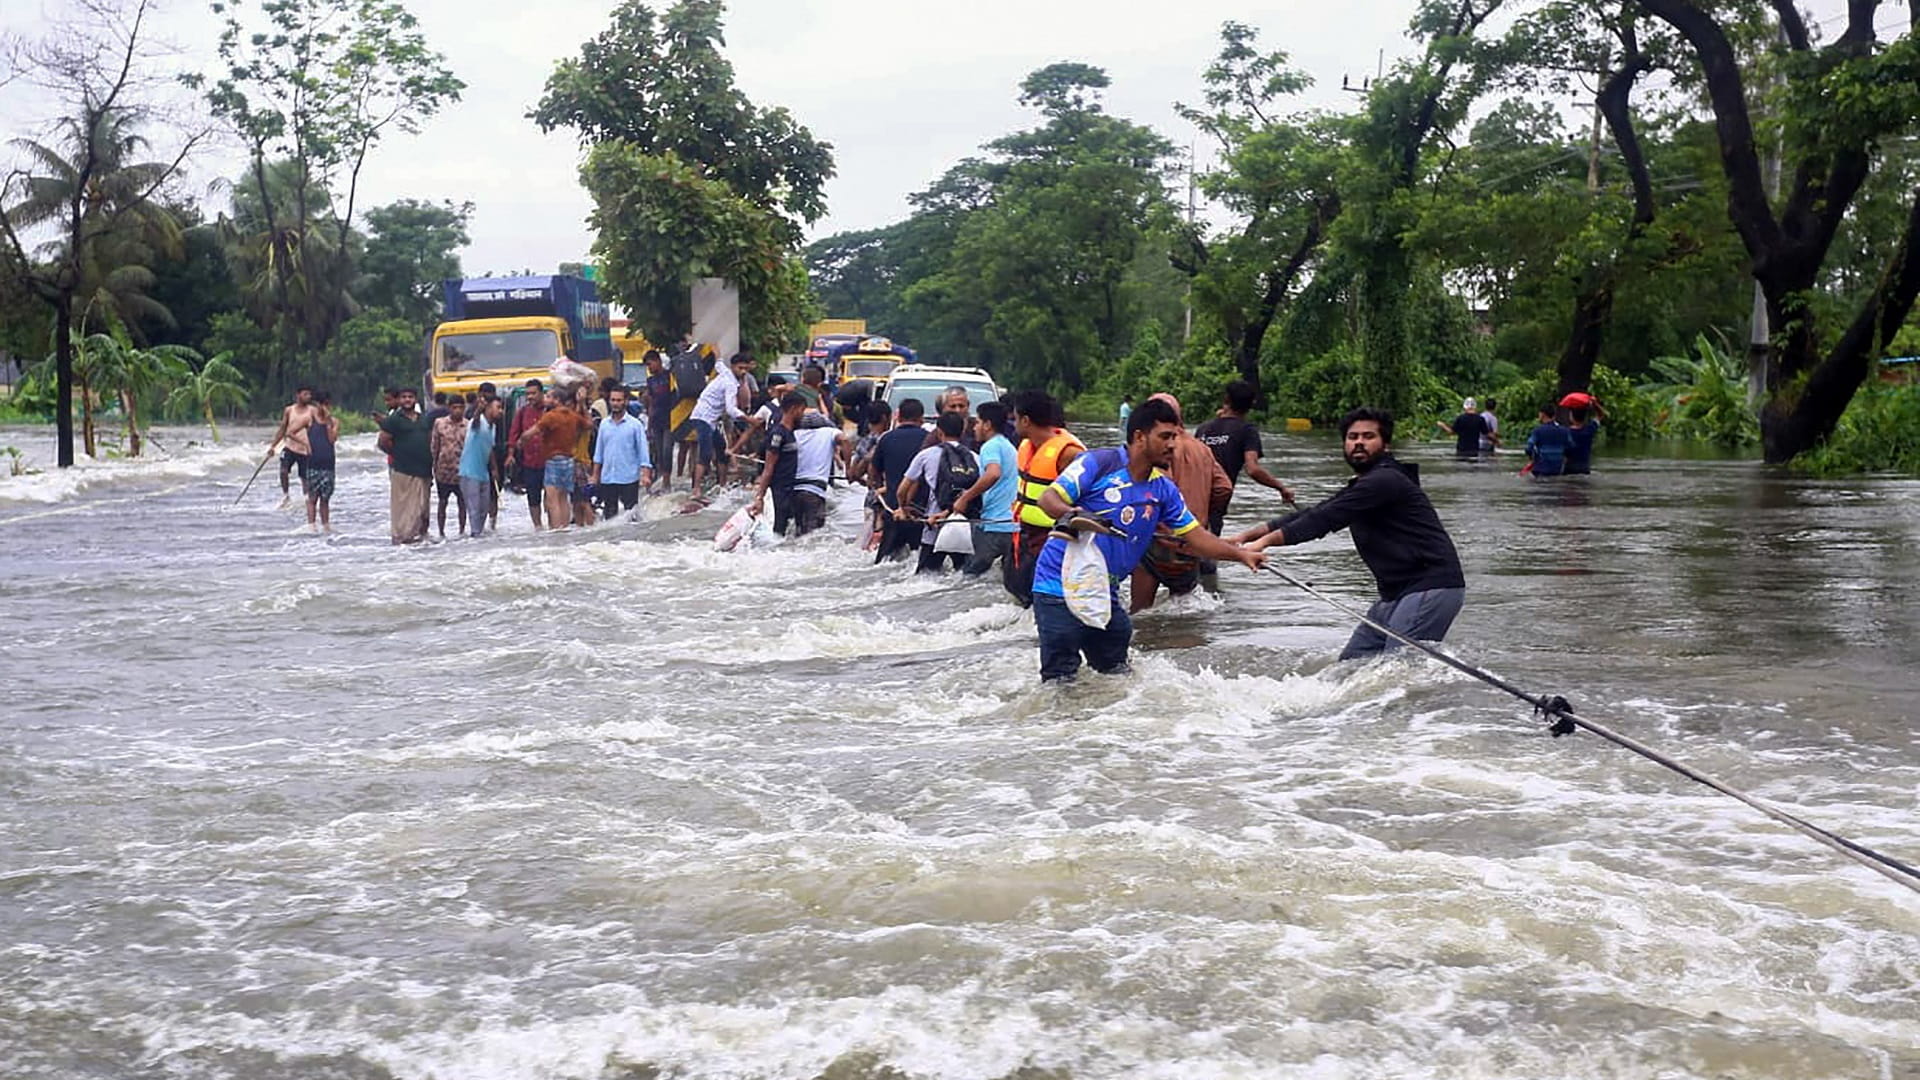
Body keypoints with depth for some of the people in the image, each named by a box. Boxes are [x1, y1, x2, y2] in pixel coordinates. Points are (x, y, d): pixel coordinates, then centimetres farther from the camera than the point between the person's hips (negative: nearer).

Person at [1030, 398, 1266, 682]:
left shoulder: (1163, 490, 9)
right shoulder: (1098, 464, -9)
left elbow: (1195, 536, 11)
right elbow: (1048, 498, -13)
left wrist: (1240, 554, -1)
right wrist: (1072, 515, -34)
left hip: (1105, 595, 7)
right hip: (1059, 587, -7)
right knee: (1060, 682, -6)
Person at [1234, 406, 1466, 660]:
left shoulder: (1385, 481, -13)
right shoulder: (1360, 488, 19)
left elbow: (1325, 520, -19)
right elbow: (1312, 515, 18)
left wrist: (1265, 542, -21)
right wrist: (1247, 535, 11)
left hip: (1432, 587, -11)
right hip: (1397, 594, 11)